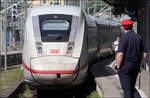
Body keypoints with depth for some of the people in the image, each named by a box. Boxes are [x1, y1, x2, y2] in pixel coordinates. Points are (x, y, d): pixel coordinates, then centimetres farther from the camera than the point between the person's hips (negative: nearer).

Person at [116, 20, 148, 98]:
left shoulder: (123, 37, -11)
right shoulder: (139, 37, 7)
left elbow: (120, 54, -20)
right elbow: (144, 53, 8)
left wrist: (118, 67, -9)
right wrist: (140, 65, 16)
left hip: (125, 65, -6)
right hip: (135, 66, 6)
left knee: (127, 88, -6)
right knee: (132, 87, 18)